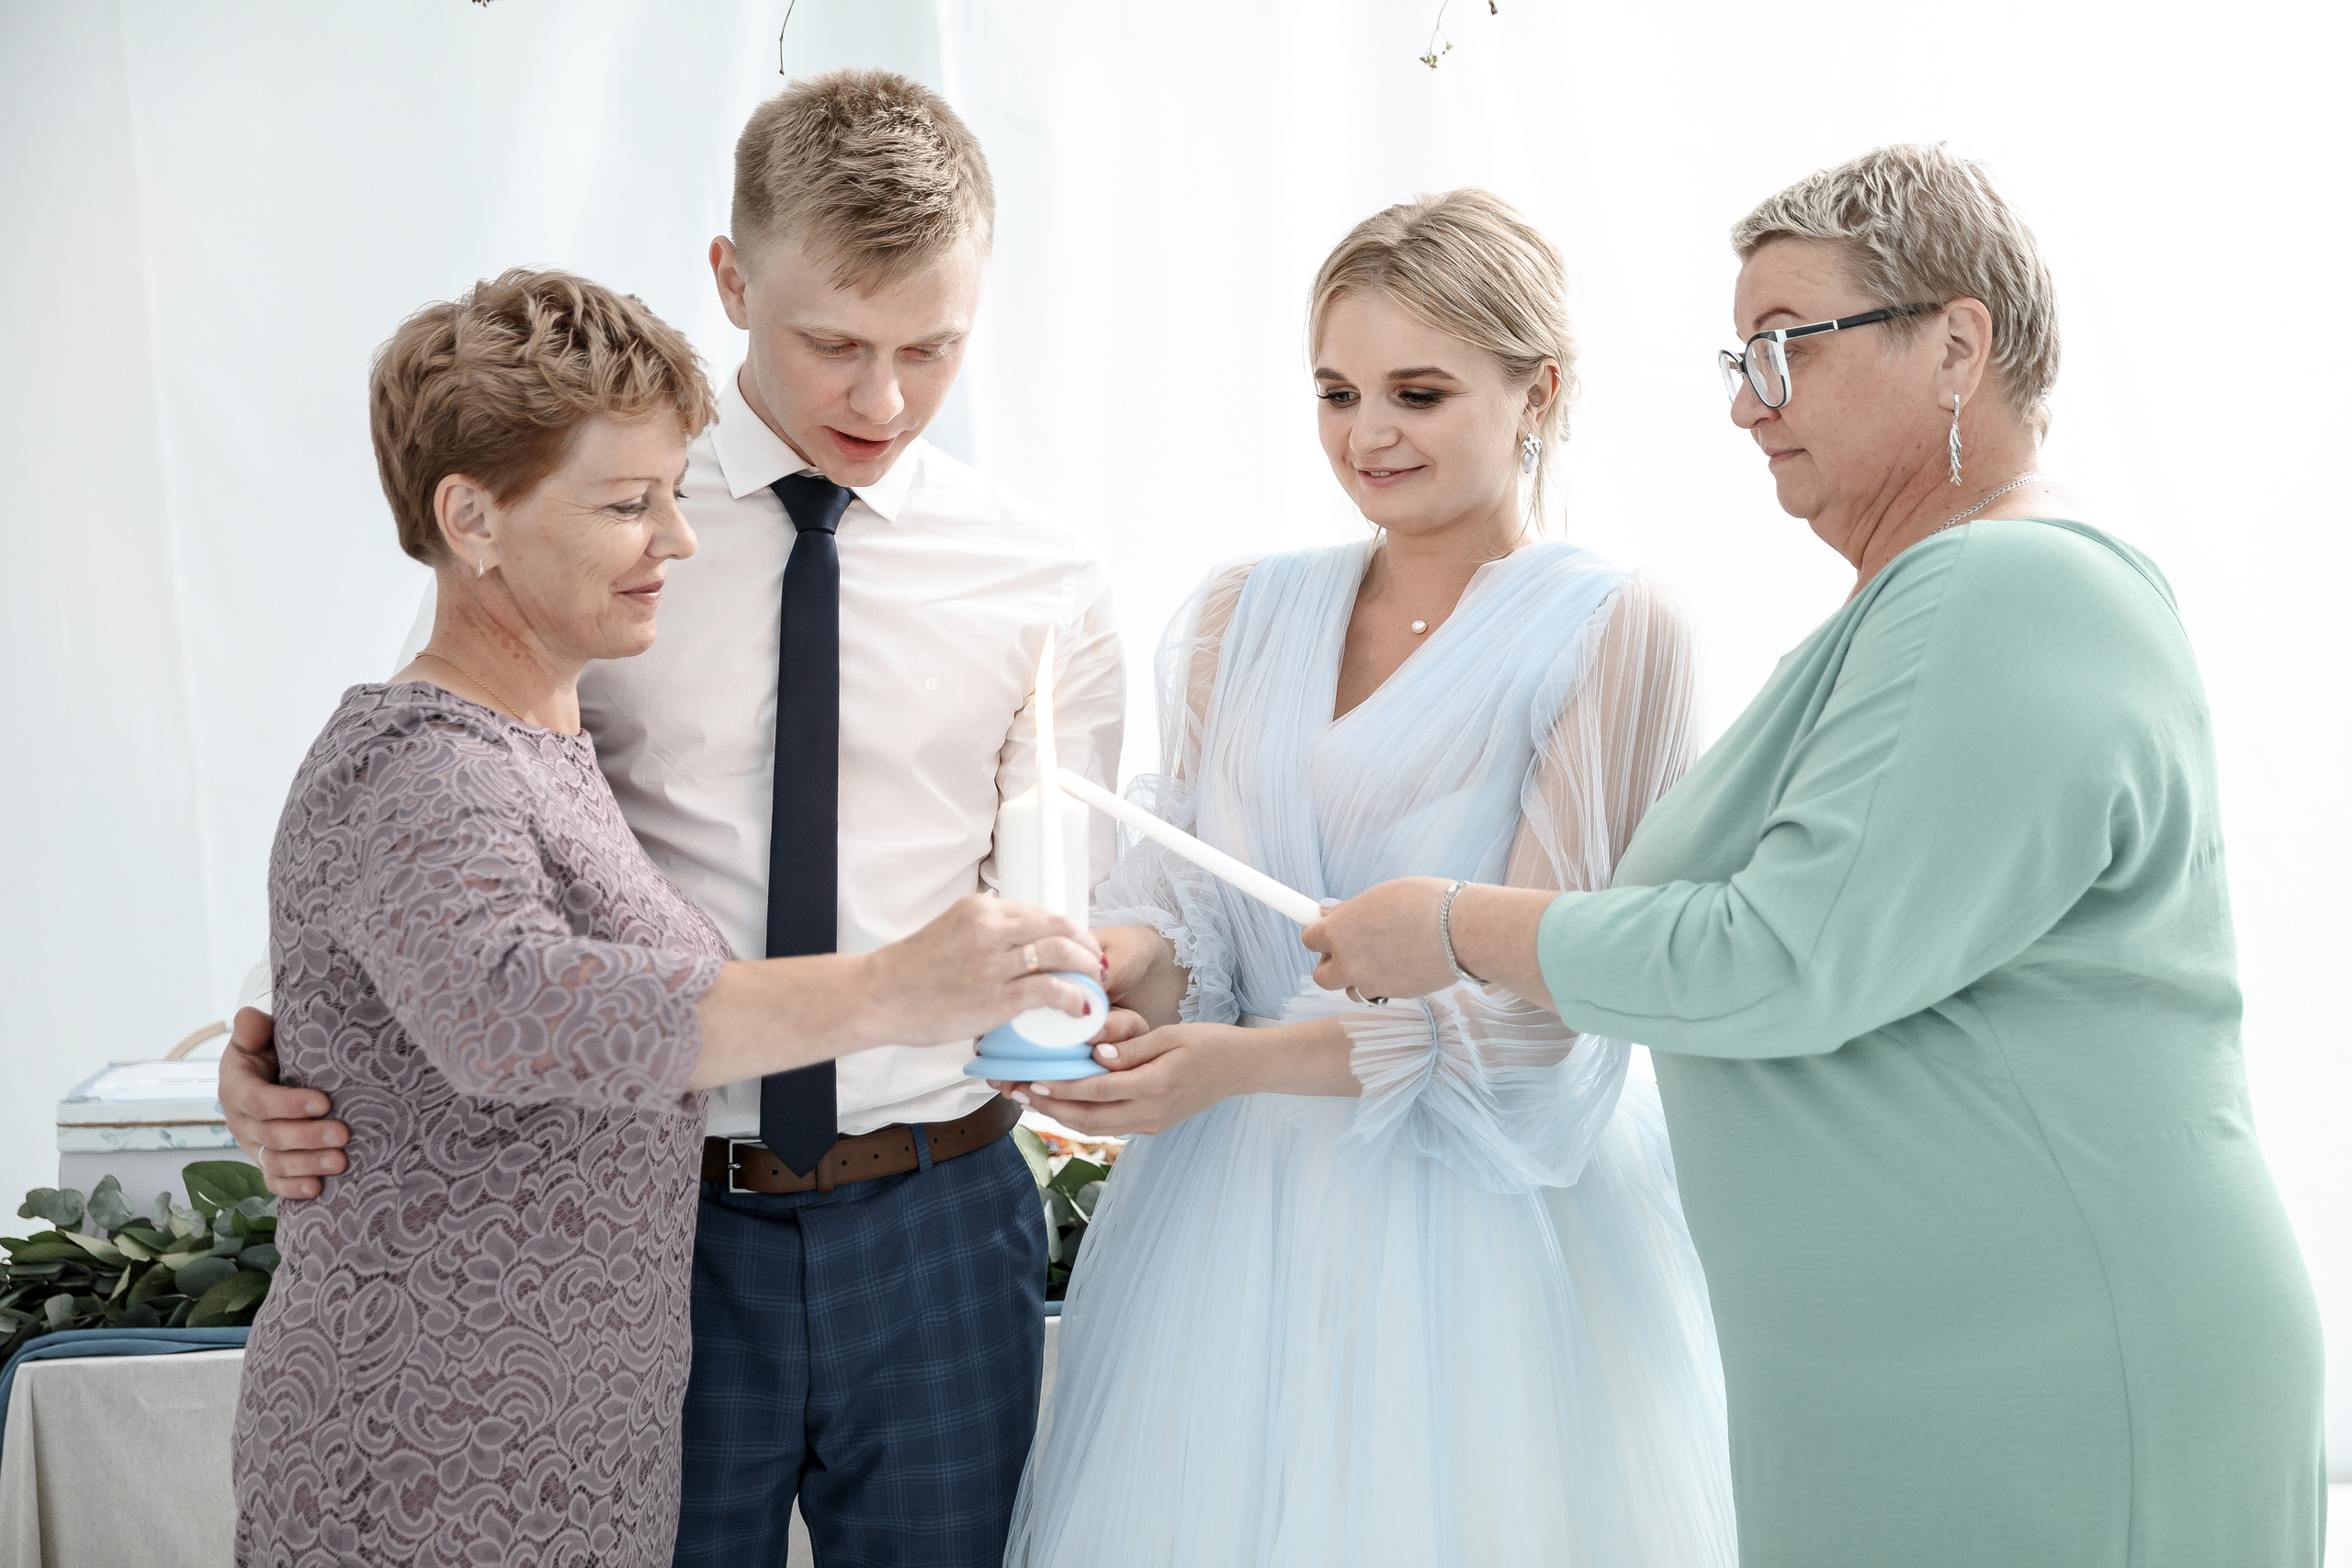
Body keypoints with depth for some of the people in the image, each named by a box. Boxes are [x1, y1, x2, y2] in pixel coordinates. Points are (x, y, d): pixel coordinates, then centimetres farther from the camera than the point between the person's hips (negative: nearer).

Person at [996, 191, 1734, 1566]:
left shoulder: (1613, 633, -6)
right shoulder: (1244, 614, 9)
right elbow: (1188, 884, 8)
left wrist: (1243, 1060, -19)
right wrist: (1110, 966, -16)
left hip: (1488, 1215, -4)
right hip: (1232, 1210, 4)